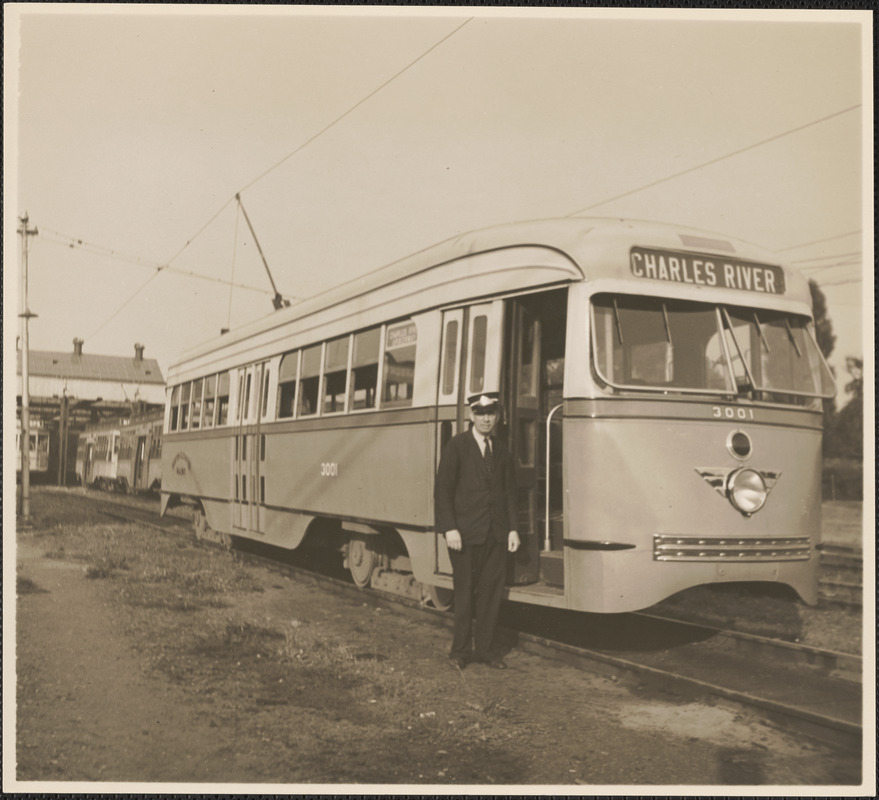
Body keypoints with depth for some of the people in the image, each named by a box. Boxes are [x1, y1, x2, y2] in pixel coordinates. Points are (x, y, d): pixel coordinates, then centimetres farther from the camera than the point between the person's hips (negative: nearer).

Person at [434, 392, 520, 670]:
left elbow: (510, 492, 14)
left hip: (496, 534, 4)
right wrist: (449, 528, -13)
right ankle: (460, 649, 15)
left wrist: (513, 528, 5)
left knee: (491, 591, 6)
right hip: (465, 533, -4)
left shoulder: (502, 451, 13)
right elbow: (443, 489, -6)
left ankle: (484, 648, 17)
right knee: (465, 592, 3)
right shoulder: (456, 446, -2)